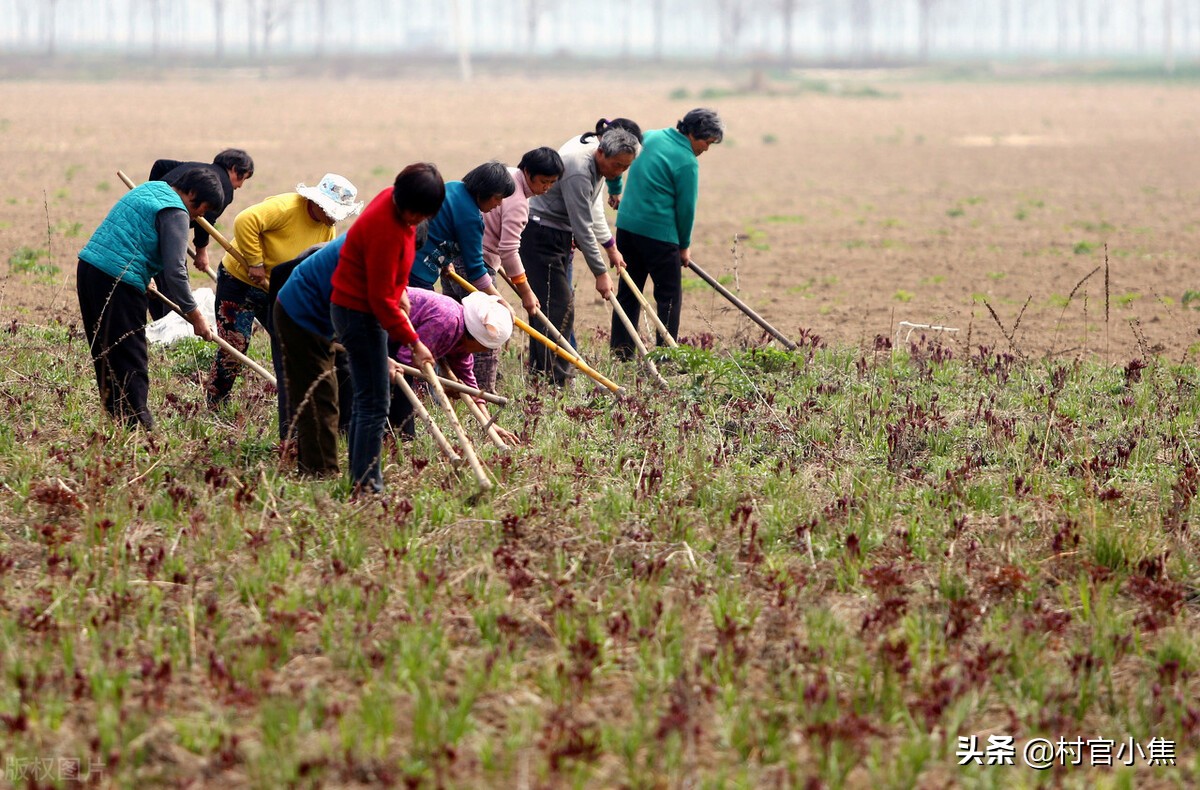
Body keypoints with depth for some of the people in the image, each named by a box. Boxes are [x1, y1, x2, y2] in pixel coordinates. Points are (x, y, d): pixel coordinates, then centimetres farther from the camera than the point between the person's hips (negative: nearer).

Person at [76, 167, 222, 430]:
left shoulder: (151, 189, 21)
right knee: (131, 362, -6)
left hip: (87, 268, 9)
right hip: (117, 281, -9)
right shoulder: (176, 213, -8)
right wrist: (194, 315, -8)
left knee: (106, 356, 13)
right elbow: (174, 272, -15)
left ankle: (117, 418, 17)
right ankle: (137, 426, -8)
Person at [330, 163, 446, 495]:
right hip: (359, 314, -10)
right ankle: (366, 485, -9)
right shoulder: (385, 230, -29)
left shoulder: (395, 199, -1)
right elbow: (381, 299, -25)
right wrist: (414, 343, -21)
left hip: (365, 309, 10)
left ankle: (360, 478, 21)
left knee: (367, 399, 15)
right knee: (374, 405, -10)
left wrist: (400, 290, 11)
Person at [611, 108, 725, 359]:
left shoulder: (650, 137, 9)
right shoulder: (687, 162, -13)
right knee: (670, 296, 0)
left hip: (626, 224, 8)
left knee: (628, 291, 14)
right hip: (658, 232, -8)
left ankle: (620, 353, 15)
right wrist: (685, 245, 5)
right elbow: (686, 207, -9)